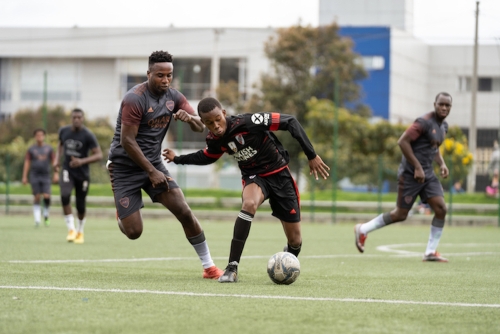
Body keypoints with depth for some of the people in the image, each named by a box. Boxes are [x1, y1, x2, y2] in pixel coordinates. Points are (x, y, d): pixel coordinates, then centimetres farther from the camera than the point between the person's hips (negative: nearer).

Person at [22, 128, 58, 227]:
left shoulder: (49, 148, 7)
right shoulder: (31, 149, 5)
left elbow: (54, 162, 8)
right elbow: (27, 163, 6)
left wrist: (56, 174, -1)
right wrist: (24, 176, 1)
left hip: (46, 176, 0)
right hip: (34, 176, 0)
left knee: (46, 197, -11)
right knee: (37, 197, -4)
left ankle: (46, 216, 10)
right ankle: (37, 219, 1)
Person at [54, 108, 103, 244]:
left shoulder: (88, 135, -15)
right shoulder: (64, 131, -3)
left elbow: (99, 155, -17)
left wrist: (82, 161, -31)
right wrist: (57, 159, 5)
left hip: (82, 173, -1)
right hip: (67, 171, 1)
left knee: (80, 206, 6)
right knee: (65, 196, -26)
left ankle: (80, 232, 33)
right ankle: (71, 229, -17)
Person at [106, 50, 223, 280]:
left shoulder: (174, 97, 1)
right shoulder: (135, 99, -20)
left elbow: (200, 127, 1)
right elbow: (127, 141, -21)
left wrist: (189, 117, -23)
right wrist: (151, 172, -22)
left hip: (153, 163, 5)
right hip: (125, 166, -5)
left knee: (184, 212, -10)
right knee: (133, 232, -9)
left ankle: (208, 266, 0)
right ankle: (121, 215, 29)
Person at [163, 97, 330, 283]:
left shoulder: (248, 122, -28)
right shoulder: (214, 140, -11)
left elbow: (290, 122, -23)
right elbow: (207, 157, 16)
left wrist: (312, 156, -22)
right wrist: (177, 159, 12)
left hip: (279, 174, -2)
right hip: (253, 177, 2)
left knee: (295, 240, 1)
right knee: (249, 204, -36)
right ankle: (232, 268, -33)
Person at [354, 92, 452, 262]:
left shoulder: (444, 126, 12)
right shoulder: (425, 122, -17)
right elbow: (403, 141, -21)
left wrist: (442, 163, 9)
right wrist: (417, 167, -22)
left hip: (428, 174, 8)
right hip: (410, 173, -8)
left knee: (441, 209, -6)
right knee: (401, 214, -3)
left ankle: (430, 252, 0)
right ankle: (363, 230, 16)